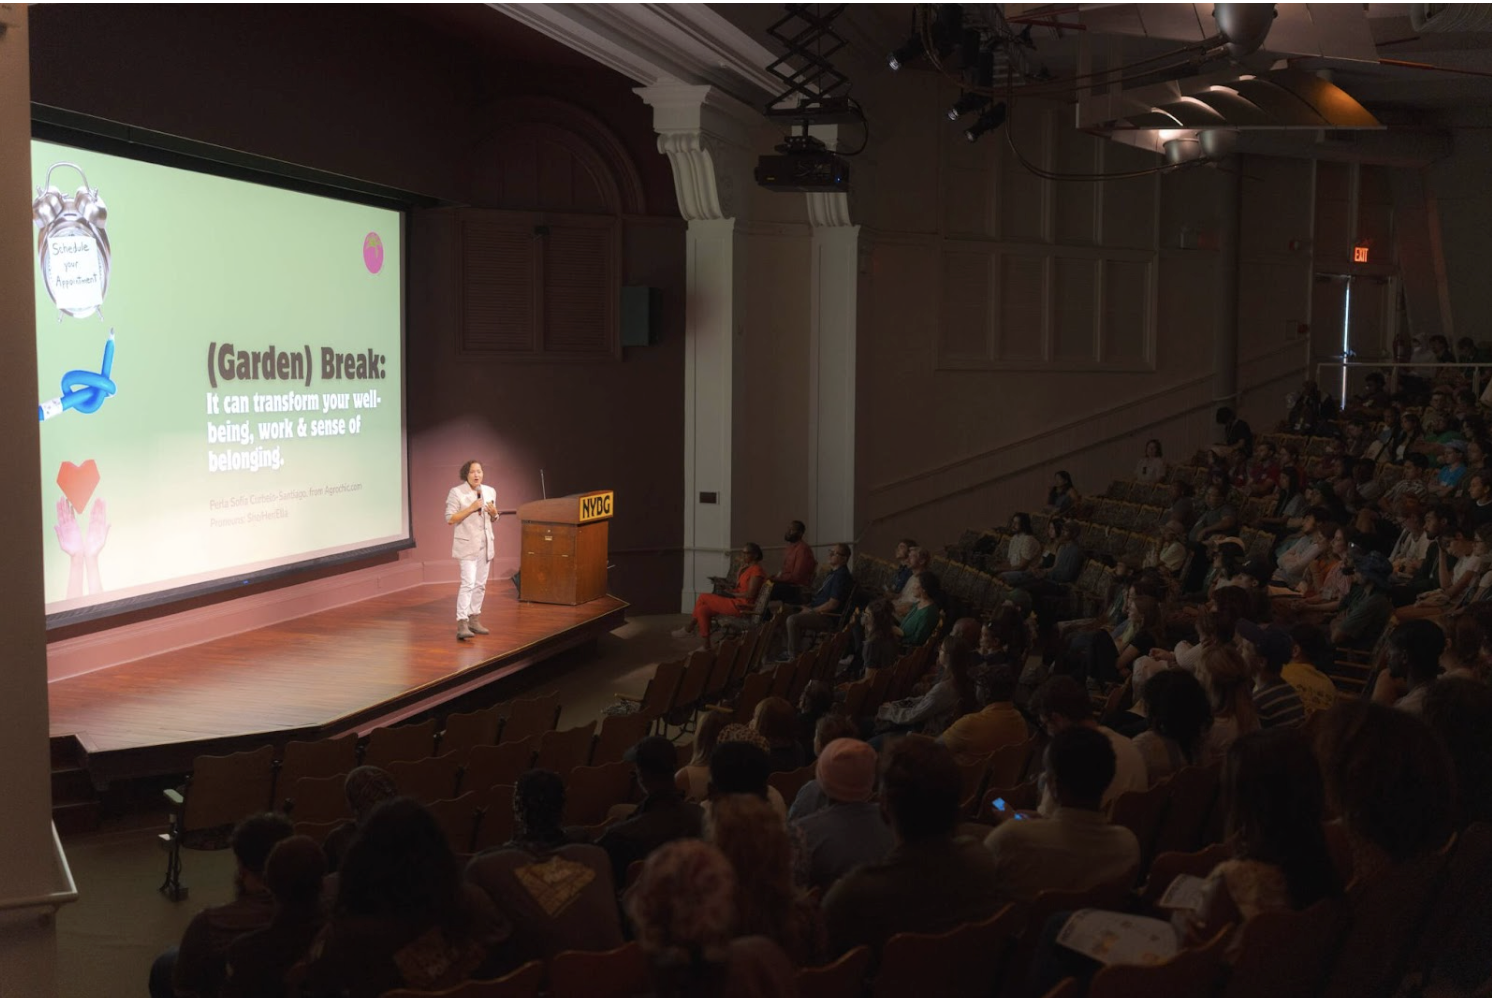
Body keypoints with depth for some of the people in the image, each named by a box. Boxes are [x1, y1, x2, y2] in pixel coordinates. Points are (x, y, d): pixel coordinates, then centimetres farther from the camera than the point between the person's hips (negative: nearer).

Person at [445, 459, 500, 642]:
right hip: (467, 545, -6)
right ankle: (461, 625, -18)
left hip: (485, 544, 6)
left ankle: (474, 620, 22)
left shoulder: (490, 491, 8)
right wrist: (471, 508, -21)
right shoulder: (456, 492, -9)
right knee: (468, 583, -15)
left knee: (480, 584, 11)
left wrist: (494, 513, -6)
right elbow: (449, 519, -13)